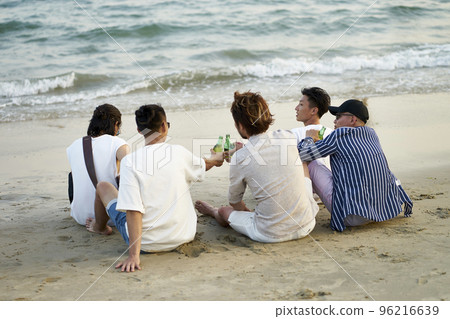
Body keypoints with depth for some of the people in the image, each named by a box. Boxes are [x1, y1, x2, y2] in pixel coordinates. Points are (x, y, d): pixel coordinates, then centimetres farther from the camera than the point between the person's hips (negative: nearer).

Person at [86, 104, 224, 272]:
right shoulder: (179, 153, -7)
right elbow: (204, 165, 16)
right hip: (182, 237, 3)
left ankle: (100, 226, 50)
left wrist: (133, 255, -19)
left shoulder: (129, 161, -16)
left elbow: (133, 210, -21)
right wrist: (217, 158, 40)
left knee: (103, 186, 18)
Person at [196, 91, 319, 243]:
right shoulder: (289, 137, -6)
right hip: (307, 226, 3)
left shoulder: (240, 158, -14)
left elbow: (234, 201, 5)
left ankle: (213, 212, 59)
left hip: (271, 234, -3)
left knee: (224, 211, 24)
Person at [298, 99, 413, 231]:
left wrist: (309, 137, 16)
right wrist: (320, 142, 31)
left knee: (311, 163, 1)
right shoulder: (371, 134, 12)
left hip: (354, 217, -8)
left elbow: (302, 154, -5)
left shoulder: (340, 135, -8)